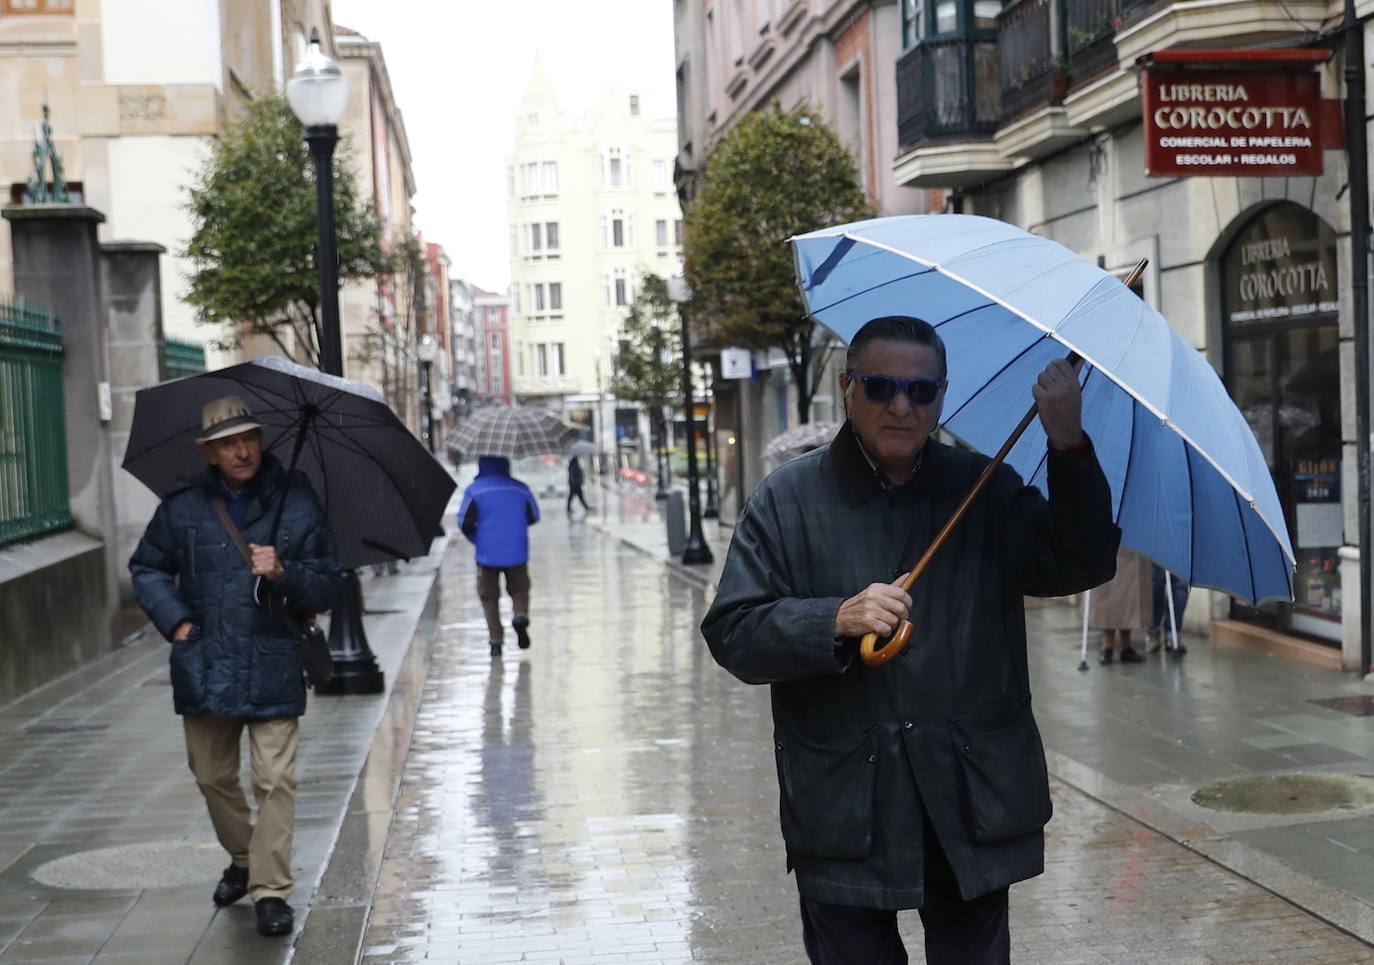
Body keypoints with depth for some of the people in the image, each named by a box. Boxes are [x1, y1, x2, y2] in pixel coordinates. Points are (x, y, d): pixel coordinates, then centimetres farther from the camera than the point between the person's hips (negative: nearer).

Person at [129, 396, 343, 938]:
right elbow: (147, 568, 15)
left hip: (273, 671, -3)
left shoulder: (298, 503, -1)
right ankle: (243, 859, 38)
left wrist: (285, 573, -17)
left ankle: (271, 890, 1)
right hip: (204, 668, 3)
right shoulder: (182, 505, 3)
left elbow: (329, 586, 2)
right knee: (213, 777, 15)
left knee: (275, 780, -8)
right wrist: (175, 621, 1)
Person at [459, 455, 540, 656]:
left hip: (487, 554, -1)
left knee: (489, 596, 11)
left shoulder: (474, 490, -6)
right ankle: (521, 614, -10)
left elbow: (465, 524, -7)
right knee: (519, 588, 20)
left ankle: (496, 640, 3)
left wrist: (477, 540, 11)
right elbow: (533, 517, 10)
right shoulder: (520, 489, 0)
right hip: (517, 553, 1)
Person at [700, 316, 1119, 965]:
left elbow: (1082, 568, -3)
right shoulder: (787, 501, 1)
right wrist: (838, 620, -20)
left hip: (975, 809, 2)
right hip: (845, 812, -2)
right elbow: (733, 635, -4)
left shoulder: (985, 490, 8)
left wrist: (1069, 447, -14)